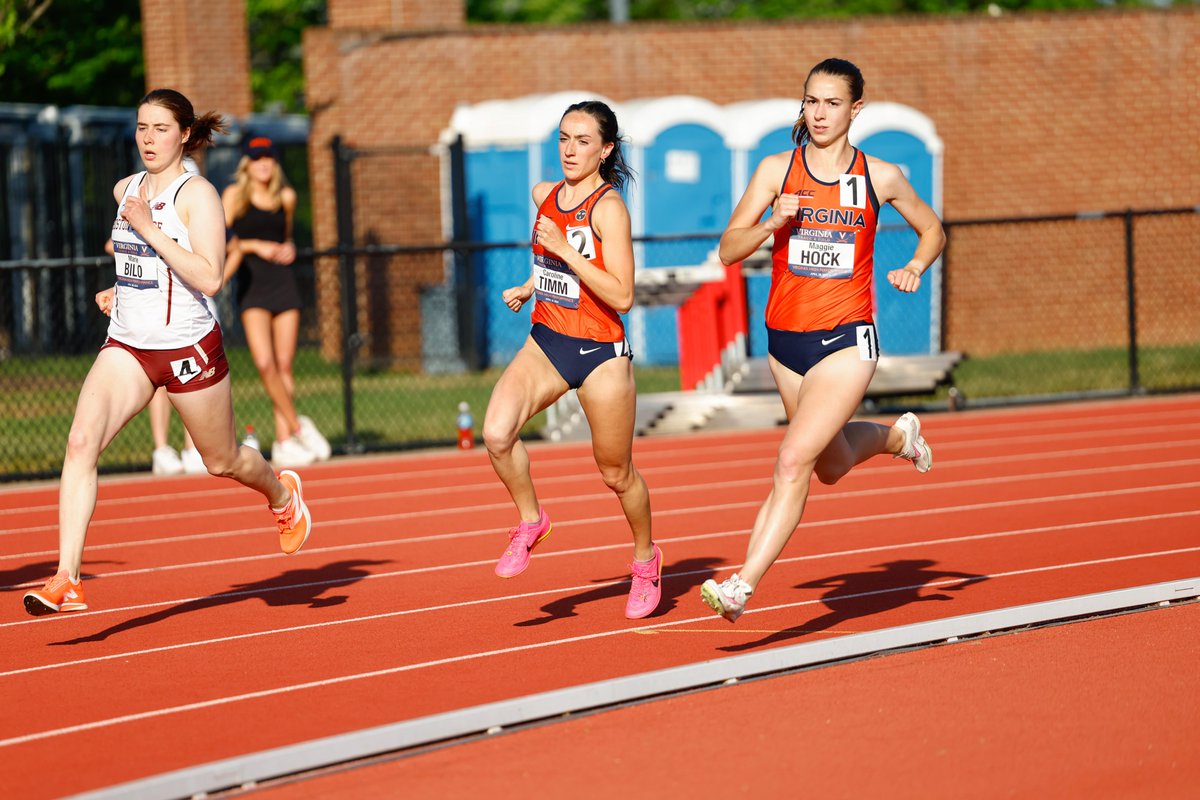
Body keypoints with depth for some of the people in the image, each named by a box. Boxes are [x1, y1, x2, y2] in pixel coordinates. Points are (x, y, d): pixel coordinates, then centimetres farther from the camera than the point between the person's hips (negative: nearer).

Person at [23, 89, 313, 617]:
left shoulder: (197, 194, -12)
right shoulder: (124, 191, 8)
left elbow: (209, 278, -23)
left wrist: (149, 229, -25)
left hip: (188, 348, -4)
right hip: (126, 345, 5)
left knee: (222, 461, 15)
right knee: (81, 441, -19)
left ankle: (282, 494, 51)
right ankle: (66, 581, -25)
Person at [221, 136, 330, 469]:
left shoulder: (286, 197, 9)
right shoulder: (234, 195, 1)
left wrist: (287, 248, 3)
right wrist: (258, 246, -11)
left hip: (283, 282, 3)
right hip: (252, 287, -3)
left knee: (284, 366, 0)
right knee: (265, 363, -17)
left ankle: (284, 443, 4)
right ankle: (297, 426, -3)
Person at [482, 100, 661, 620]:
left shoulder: (609, 208, -15)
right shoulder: (545, 195, 5)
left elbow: (622, 295, -23)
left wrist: (565, 251, -26)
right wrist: (527, 289, 11)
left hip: (600, 352, -5)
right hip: (546, 342, 5)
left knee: (616, 473, 9)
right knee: (496, 433, -20)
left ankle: (645, 558, 34)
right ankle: (530, 520, 4)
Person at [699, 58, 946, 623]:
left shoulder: (879, 178, -1)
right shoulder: (777, 170, 0)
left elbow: (931, 229, 16)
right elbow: (729, 250, -3)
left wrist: (914, 269, -3)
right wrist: (772, 223, -21)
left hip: (846, 342, -4)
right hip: (785, 340, 4)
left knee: (794, 460, -18)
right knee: (832, 466, 21)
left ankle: (742, 586, -18)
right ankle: (896, 435, 53)